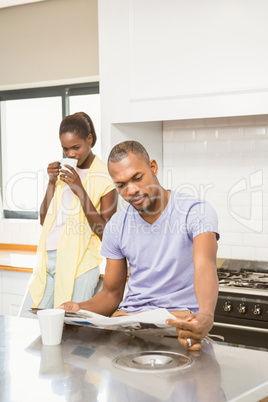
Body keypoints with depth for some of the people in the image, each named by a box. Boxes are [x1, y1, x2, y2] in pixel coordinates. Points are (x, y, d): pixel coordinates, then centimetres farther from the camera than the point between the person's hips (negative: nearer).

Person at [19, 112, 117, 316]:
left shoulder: (104, 178, -3)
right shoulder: (63, 172, 15)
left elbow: (105, 232, -10)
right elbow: (44, 219, 14)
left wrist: (80, 190, -16)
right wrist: (52, 183, 0)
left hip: (78, 262, -6)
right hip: (47, 258, 6)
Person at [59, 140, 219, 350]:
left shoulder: (197, 212, -7)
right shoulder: (117, 225, 8)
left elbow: (204, 266, -26)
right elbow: (111, 293, 14)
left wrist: (206, 317, -48)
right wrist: (79, 309, -9)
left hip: (180, 319, -4)